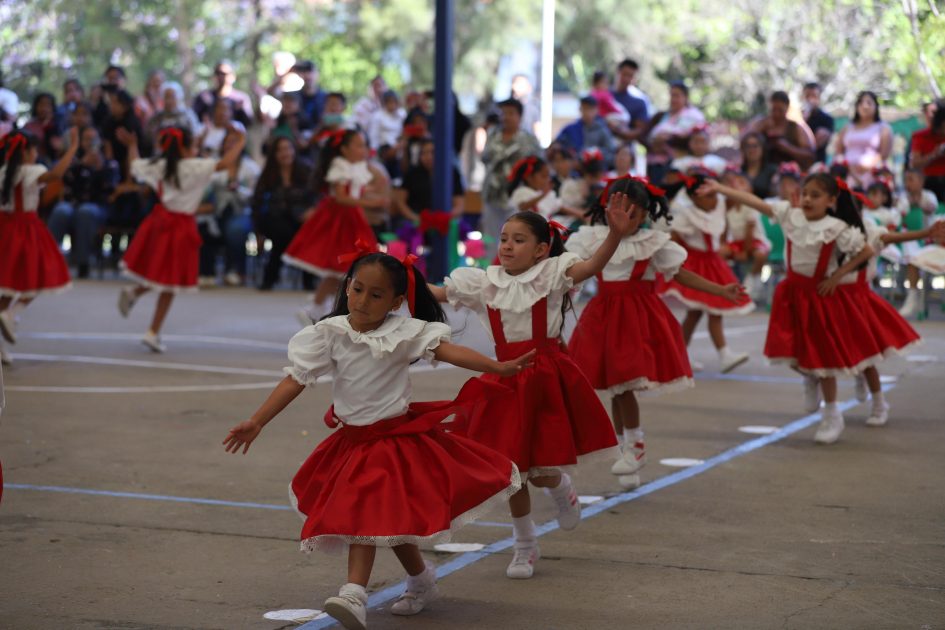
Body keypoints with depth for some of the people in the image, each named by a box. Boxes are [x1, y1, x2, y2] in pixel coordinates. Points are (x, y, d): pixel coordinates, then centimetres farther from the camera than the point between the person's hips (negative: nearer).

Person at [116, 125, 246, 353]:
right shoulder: (194, 167, -15)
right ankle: (153, 333, 5)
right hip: (180, 225, -6)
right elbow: (225, 163, -23)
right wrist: (240, 142, -8)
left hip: (161, 220, 6)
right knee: (170, 283, 4)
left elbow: (135, 166, 20)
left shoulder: (159, 166, 3)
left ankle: (133, 292, 6)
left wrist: (131, 145, 37)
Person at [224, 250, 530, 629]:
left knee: (366, 512, -15)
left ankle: (354, 595, -18)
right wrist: (256, 422, -14)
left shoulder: (403, 333, -12)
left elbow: (447, 351, -23)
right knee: (386, 517, 14)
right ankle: (421, 582, 34)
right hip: (353, 441, 4)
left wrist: (498, 367, -35)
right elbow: (296, 379, -8)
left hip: (395, 437, -4)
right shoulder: (330, 333, -7)